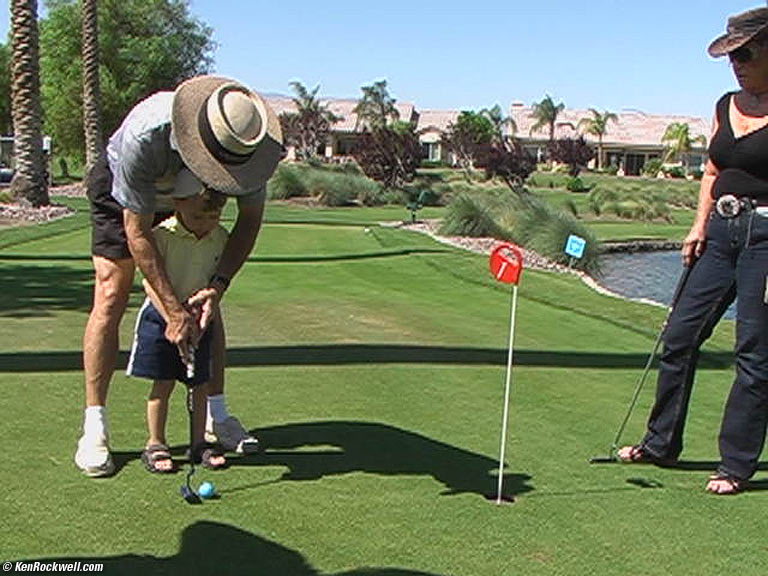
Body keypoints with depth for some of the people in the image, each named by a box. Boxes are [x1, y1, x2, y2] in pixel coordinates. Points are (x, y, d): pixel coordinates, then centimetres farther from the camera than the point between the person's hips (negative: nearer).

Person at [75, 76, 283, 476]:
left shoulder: (247, 140, -32)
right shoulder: (144, 135, -43)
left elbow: (250, 219, -19)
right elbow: (137, 233, -35)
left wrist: (217, 285, -30)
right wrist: (175, 313, -36)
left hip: (187, 203, 4)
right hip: (119, 190, -3)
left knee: (205, 299, -3)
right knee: (110, 298, -13)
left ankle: (215, 417, 6)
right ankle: (94, 428, -7)